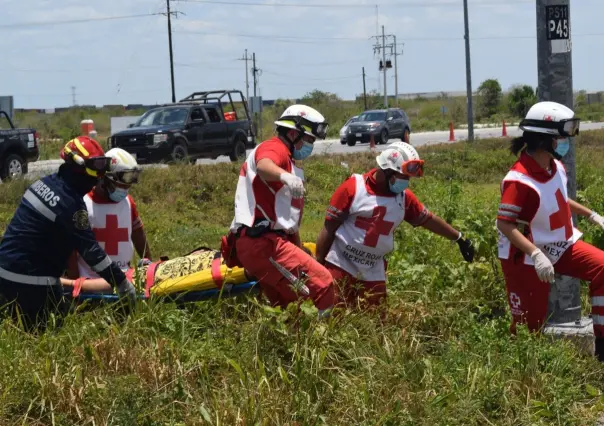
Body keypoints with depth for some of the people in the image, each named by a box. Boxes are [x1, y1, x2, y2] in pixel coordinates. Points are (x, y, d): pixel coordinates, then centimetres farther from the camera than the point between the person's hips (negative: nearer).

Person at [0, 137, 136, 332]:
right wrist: (121, 281, -14)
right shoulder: (69, 203, -19)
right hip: (31, 278, -9)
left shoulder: (46, 182, 8)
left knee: (30, 330, 18)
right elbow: (89, 249, -19)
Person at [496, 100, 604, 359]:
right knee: (530, 325, -2)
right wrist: (536, 254, -37)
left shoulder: (556, 167, 0)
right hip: (526, 259, -8)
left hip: (561, 246, 8)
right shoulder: (519, 180, -26)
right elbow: (504, 224, -29)